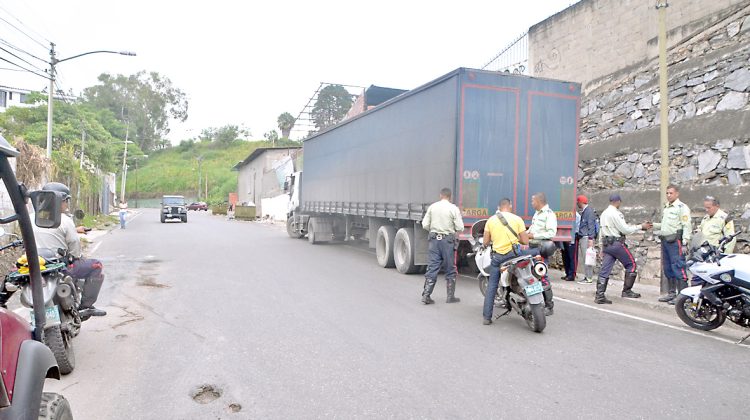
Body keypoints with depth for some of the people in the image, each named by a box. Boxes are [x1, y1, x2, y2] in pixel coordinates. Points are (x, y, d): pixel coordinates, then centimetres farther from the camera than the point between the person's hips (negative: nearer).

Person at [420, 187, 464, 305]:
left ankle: (426, 295, 2)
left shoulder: (432, 207, 2)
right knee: (450, 270, 9)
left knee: (432, 268, 5)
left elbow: (425, 225, 2)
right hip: (448, 240, -3)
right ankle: (450, 296, 15)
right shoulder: (454, 208, -7)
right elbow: (460, 228, -8)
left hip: (434, 239, 3)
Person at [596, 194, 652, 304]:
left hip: (606, 244, 8)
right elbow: (625, 230, -14)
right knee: (631, 265, 9)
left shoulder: (604, 213, 13)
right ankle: (627, 291, 11)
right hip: (616, 243, -8)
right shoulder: (615, 213, -14)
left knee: (605, 270, 3)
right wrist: (641, 226, -4)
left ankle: (599, 295, -3)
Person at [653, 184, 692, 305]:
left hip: (675, 241, -9)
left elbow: (687, 226, -13)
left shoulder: (681, 207, -8)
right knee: (668, 269, 13)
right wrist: (653, 225, 11)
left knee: (678, 268, -10)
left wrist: (684, 243, -18)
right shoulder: (666, 208, 19)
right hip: (665, 240, 9)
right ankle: (671, 293, 21)